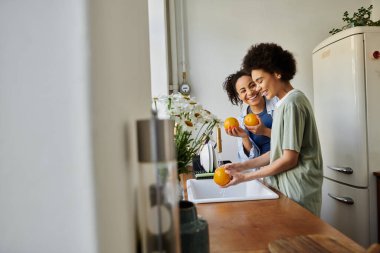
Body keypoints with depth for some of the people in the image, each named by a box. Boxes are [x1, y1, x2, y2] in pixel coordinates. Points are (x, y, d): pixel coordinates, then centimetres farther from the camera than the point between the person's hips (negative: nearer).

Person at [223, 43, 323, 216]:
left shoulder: (292, 102, -16)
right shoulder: (283, 104, 12)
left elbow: (289, 159, -18)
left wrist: (246, 177, -13)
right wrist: (242, 166, 4)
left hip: (298, 192, -8)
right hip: (286, 188, 8)